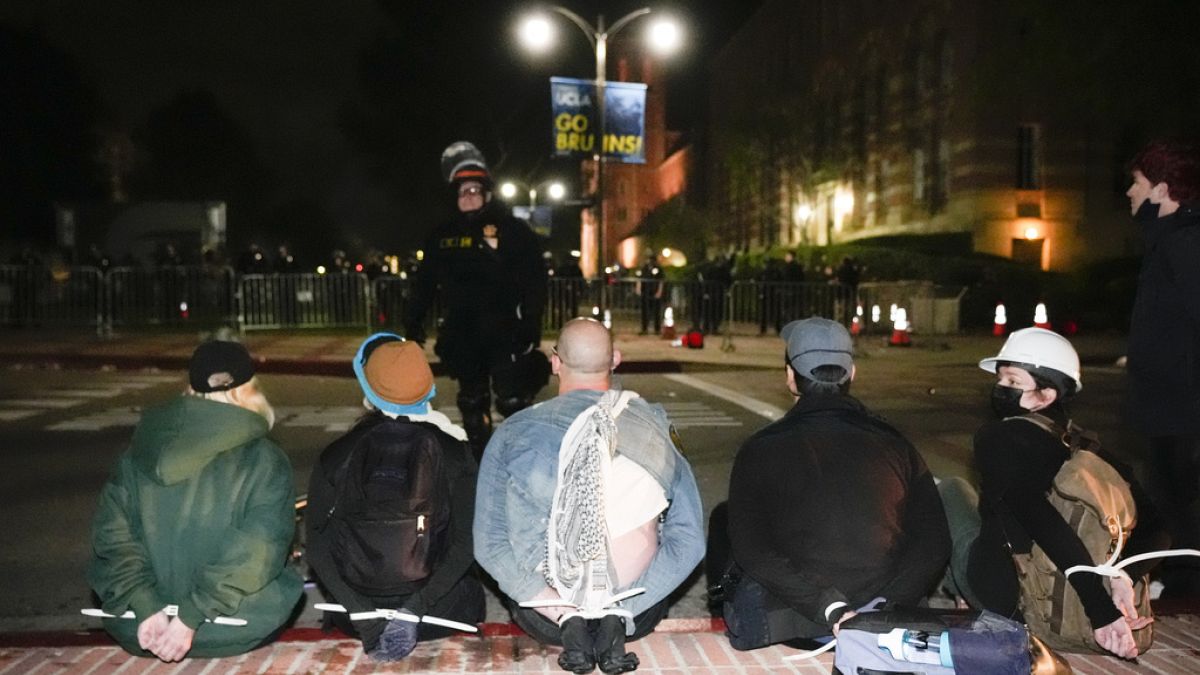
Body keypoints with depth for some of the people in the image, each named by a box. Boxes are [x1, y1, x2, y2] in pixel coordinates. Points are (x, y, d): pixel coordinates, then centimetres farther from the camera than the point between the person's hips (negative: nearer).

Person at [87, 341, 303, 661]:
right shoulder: (265, 461, -11)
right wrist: (191, 619, -16)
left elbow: (112, 534, -5)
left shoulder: (139, 454, 1)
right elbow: (257, 551, -19)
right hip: (230, 633, -4)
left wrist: (147, 609, -11)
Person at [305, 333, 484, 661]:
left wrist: (363, 615, -10)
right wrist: (416, 607, -14)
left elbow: (317, 544, -10)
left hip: (358, 613, 3)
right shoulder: (454, 452, -11)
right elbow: (466, 541, -14)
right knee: (470, 589, 32)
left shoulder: (334, 457, -10)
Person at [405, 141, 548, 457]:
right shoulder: (443, 236, 9)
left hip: (504, 332, -5)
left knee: (513, 400, -8)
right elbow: (426, 281, 15)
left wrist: (530, 324, -20)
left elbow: (535, 280, -11)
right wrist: (414, 320, 10)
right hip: (463, 333, 5)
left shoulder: (514, 230, -5)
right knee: (472, 402, 15)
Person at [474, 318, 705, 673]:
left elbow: (489, 542, -8)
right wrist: (625, 606, -6)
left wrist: (557, 608, -9)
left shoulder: (515, 433, -7)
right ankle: (617, 620, -1)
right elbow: (689, 540, -5)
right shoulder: (655, 426, -4)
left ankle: (567, 620, 0)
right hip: (637, 615, 0)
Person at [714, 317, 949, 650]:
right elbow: (934, 545, -6)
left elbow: (751, 550, -17)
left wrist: (828, 609, -18)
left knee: (723, 519, 19)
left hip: (786, 625, -3)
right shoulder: (895, 445, 0)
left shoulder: (761, 450, -8)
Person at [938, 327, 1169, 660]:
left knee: (951, 487, 16)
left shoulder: (998, 437, -20)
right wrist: (1122, 576, -19)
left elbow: (1043, 522, -33)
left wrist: (1101, 609, -33)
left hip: (1001, 595, -6)